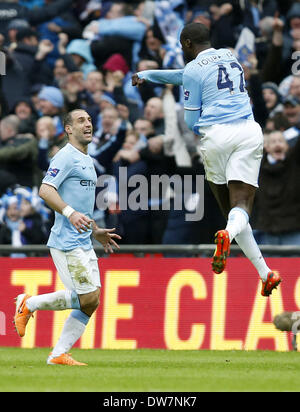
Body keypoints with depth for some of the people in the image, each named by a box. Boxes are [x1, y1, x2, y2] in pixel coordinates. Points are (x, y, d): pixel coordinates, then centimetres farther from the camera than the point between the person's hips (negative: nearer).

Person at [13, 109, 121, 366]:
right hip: (67, 242, -9)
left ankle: (59, 354, 5)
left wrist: (96, 231, 29)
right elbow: (45, 191, -20)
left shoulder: (87, 161, 21)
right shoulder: (66, 157, -8)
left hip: (84, 242, 9)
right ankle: (29, 304, 1)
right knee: (88, 298, -14)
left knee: (90, 301, 2)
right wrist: (70, 213, -33)